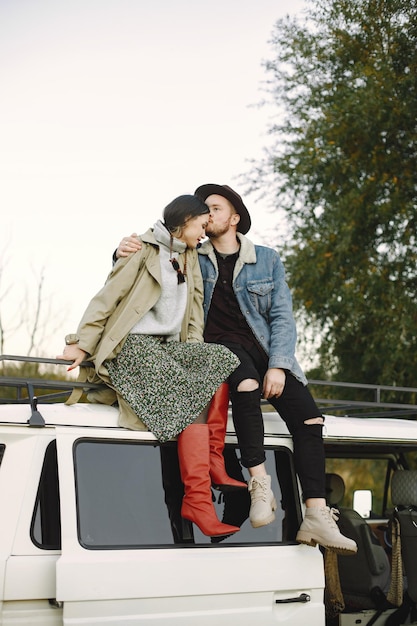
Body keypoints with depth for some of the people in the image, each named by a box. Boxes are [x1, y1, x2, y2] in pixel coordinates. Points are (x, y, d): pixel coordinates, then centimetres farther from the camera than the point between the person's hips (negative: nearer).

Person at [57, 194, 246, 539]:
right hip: (133, 346, -7)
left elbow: (194, 312, 22)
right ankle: (197, 499, -34)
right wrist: (83, 344, -10)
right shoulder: (146, 250, 2)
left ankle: (213, 462, -22)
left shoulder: (189, 259, 24)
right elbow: (107, 298, -3)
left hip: (169, 346, 7)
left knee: (221, 362, -21)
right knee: (190, 398, -27)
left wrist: (196, 352, 6)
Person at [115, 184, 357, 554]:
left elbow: (282, 317, 4)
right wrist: (125, 254, -16)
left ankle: (317, 518, -20)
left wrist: (277, 366, -12)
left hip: (264, 351, 2)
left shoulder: (267, 260, 11)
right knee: (245, 381, -37)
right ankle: (259, 484, -37)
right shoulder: (192, 259, 10)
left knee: (309, 417, -18)